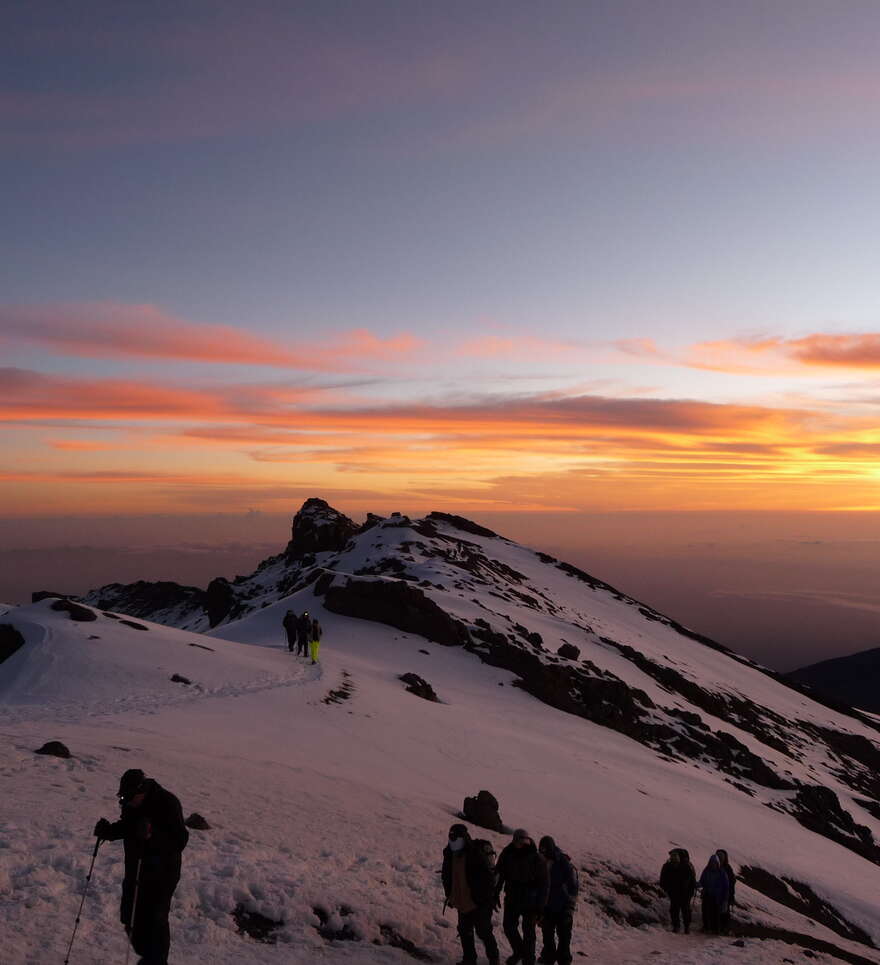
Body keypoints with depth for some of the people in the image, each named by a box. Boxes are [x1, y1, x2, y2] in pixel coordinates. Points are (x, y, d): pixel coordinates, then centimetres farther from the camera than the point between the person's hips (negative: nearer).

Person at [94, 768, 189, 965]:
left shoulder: (167, 803, -24)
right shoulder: (130, 802, -3)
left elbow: (179, 841, -25)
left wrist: (153, 836, -39)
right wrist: (108, 830, -5)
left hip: (162, 874, -7)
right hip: (135, 870, 7)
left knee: (154, 920, -3)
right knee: (131, 917, 15)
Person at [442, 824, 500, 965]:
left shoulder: (476, 853, -20)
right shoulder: (449, 854, 1)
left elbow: (488, 876, -19)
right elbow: (447, 877, 15)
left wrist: (487, 898, -18)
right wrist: (450, 896, 14)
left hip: (479, 902, -7)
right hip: (462, 902, 7)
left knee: (484, 931, 2)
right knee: (465, 932, 14)